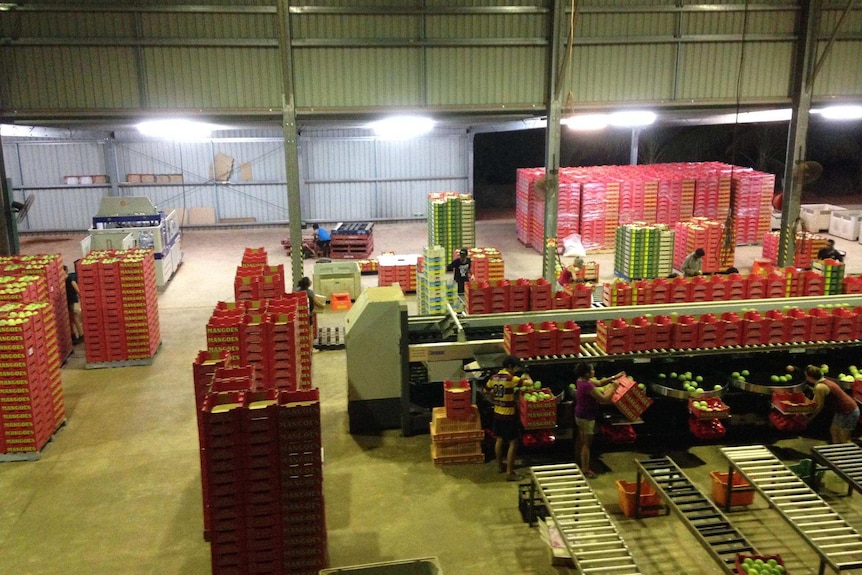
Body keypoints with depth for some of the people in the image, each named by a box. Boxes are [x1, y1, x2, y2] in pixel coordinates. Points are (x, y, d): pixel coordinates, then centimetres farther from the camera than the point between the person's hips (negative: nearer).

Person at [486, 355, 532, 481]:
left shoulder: (494, 377, 1)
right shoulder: (511, 379, -21)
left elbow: (487, 390, 14)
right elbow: (530, 383, -24)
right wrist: (526, 377, -2)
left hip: (497, 413, 8)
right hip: (508, 415, -8)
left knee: (499, 439, 21)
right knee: (513, 442, 0)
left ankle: (500, 465, 35)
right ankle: (510, 472, 1)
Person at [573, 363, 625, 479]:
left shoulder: (581, 380, -3)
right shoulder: (588, 386, -31)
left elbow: (599, 383, 7)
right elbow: (604, 399, -27)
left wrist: (614, 377, 1)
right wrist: (613, 386, -15)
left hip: (580, 415, 10)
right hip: (587, 417, -10)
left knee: (580, 439, 24)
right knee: (587, 443, 3)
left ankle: (578, 462, 41)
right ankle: (585, 469, 13)